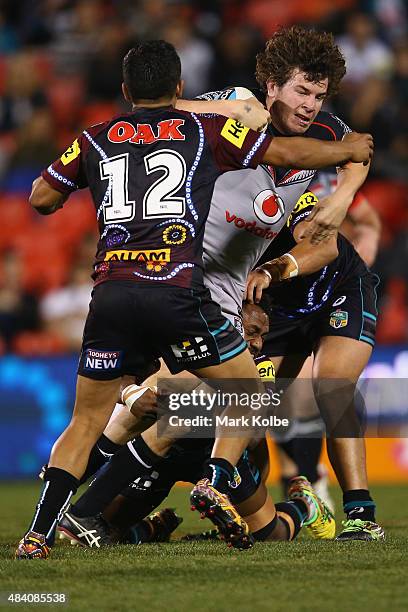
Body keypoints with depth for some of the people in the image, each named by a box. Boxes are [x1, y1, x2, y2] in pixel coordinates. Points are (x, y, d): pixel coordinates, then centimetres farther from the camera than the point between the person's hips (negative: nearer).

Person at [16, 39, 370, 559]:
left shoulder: (95, 139, 18)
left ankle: (37, 536, 2)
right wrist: (350, 150, 36)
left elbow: (40, 198, 25)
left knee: (86, 424, 14)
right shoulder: (206, 131, 13)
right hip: (176, 291, -2)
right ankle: (215, 483, -5)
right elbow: (289, 153, 19)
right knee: (248, 391, 17)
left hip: (110, 295, 3)